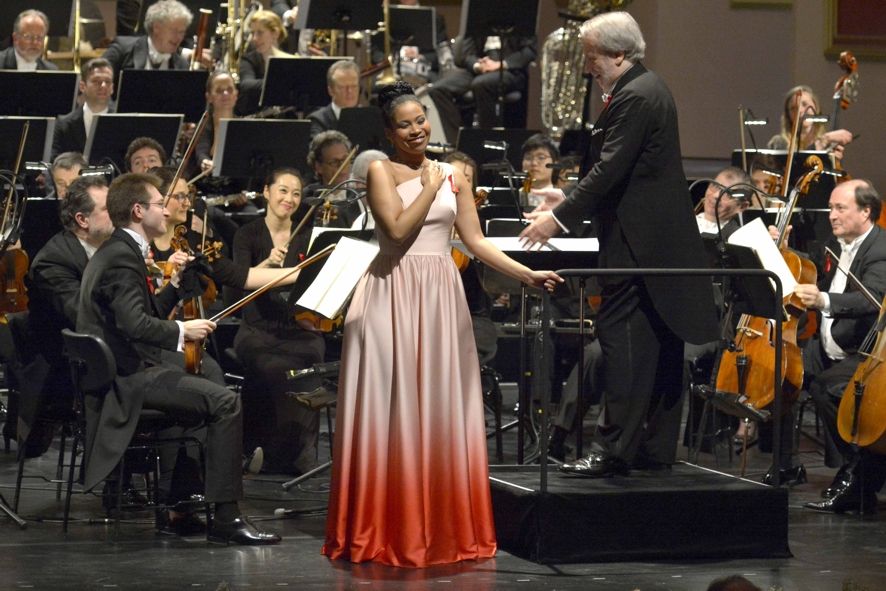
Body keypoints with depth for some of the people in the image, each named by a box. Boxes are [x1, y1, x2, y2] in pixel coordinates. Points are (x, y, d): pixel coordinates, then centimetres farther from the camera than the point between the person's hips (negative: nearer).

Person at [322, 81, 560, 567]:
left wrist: (528, 274, 1)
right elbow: (399, 229, -15)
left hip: (441, 298, 4)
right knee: (393, 408, -2)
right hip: (393, 296, -4)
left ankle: (443, 525, 10)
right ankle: (389, 528, 3)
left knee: (442, 410, 5)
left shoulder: (453, 175, 12)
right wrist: (430, 187, -8)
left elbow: (475, 240, 9)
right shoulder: (381, 172, -1)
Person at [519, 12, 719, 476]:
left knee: (621, 337, -10)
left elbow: (610, 169, -21)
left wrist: (561, 218, -16)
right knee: (659, 342, 11)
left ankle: (613, 449, -12)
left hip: (639, 243, -11)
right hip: (664, 241, 11)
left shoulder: (635, 98, -16)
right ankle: (656, 446, 17)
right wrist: (569, 200, 16)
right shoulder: (646, 90, 16)